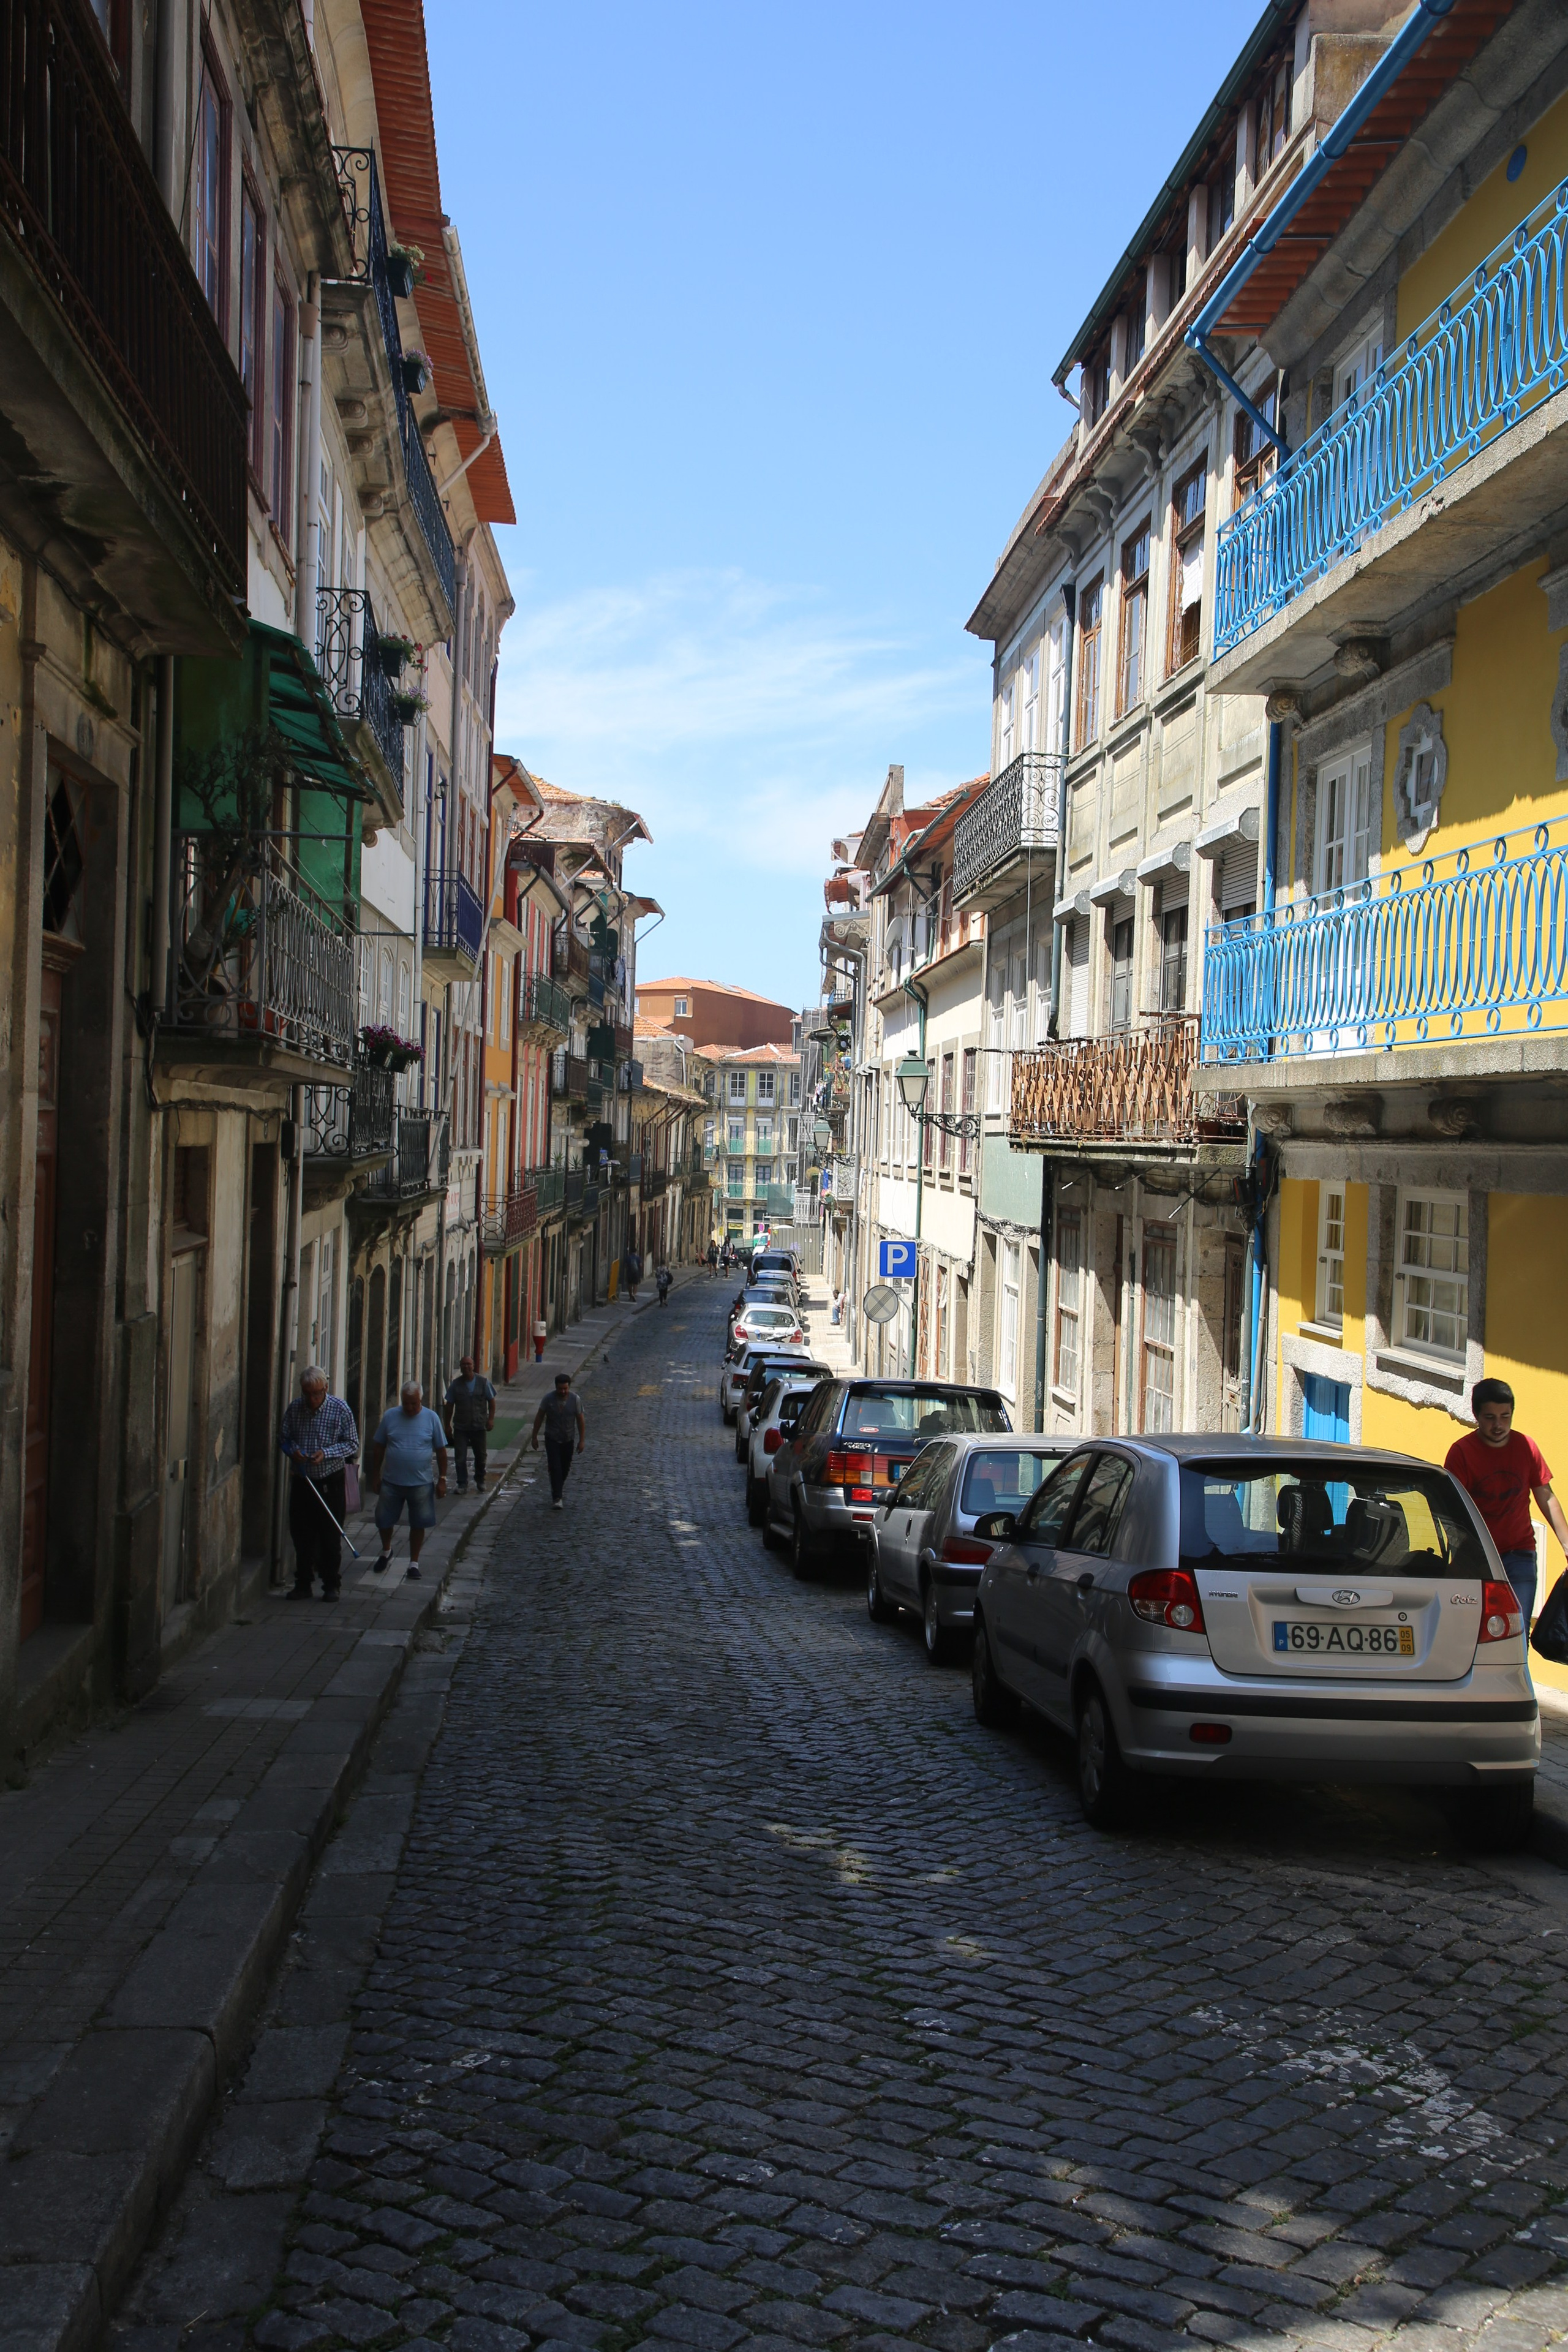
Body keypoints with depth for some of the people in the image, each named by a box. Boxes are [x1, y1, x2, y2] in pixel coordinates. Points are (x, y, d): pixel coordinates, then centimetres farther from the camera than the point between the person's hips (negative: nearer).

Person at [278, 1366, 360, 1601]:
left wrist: (326, 1454, -19)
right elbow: (284, 1439, 11)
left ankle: (332, 1585, 10)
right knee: (301, 1535, 6)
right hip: (302, 1481, 3)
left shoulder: (340, 1409, -7)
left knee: (330, 1536, 0)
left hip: (331, 1481, -3)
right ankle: (303, 1584, 16)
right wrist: (293, 1451, -12)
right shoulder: (294, 1409, 1)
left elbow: (352, 1444, -4)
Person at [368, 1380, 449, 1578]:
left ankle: (414, 1563, 21)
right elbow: (378, 1448, 5)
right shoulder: (390, 1416, -2)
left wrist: (442, 1479, -1)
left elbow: (441, 1451, 1)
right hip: (391, 1482, 1)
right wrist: (375, 1475, 3)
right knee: (384, 1521, 10)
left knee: (418, 1525, 6)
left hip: (421, 1483, -1)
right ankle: (386, 1551, 37)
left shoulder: (431, 1418, -3)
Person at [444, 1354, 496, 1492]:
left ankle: (480, 1481, 31)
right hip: (460, 1427, 0)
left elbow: (491, 1401, 4)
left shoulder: (483, 1382, -1)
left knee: (480, 1457, 12)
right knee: (460, 1458, -4)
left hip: (479, 1427, 0)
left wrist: (491, 1419, -5)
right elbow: (450, 1405, 5)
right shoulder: (455, 1384, 0)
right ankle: (462, 1484, 4)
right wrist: (448, 1425, 3)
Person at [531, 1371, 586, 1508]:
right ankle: (557, 1498, -12)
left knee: (565, 1468, 12)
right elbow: (539, 1417, -2)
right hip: (552, 1439, -2)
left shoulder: (575, 1399, -10)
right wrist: (534, 1437, 0)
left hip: (568, 1440, 2)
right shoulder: (549, 1399, -12)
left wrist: (582, 1440, -3)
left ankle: (557, 1490, 36)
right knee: (555, 1468, -12)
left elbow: (581, 1420, -3)